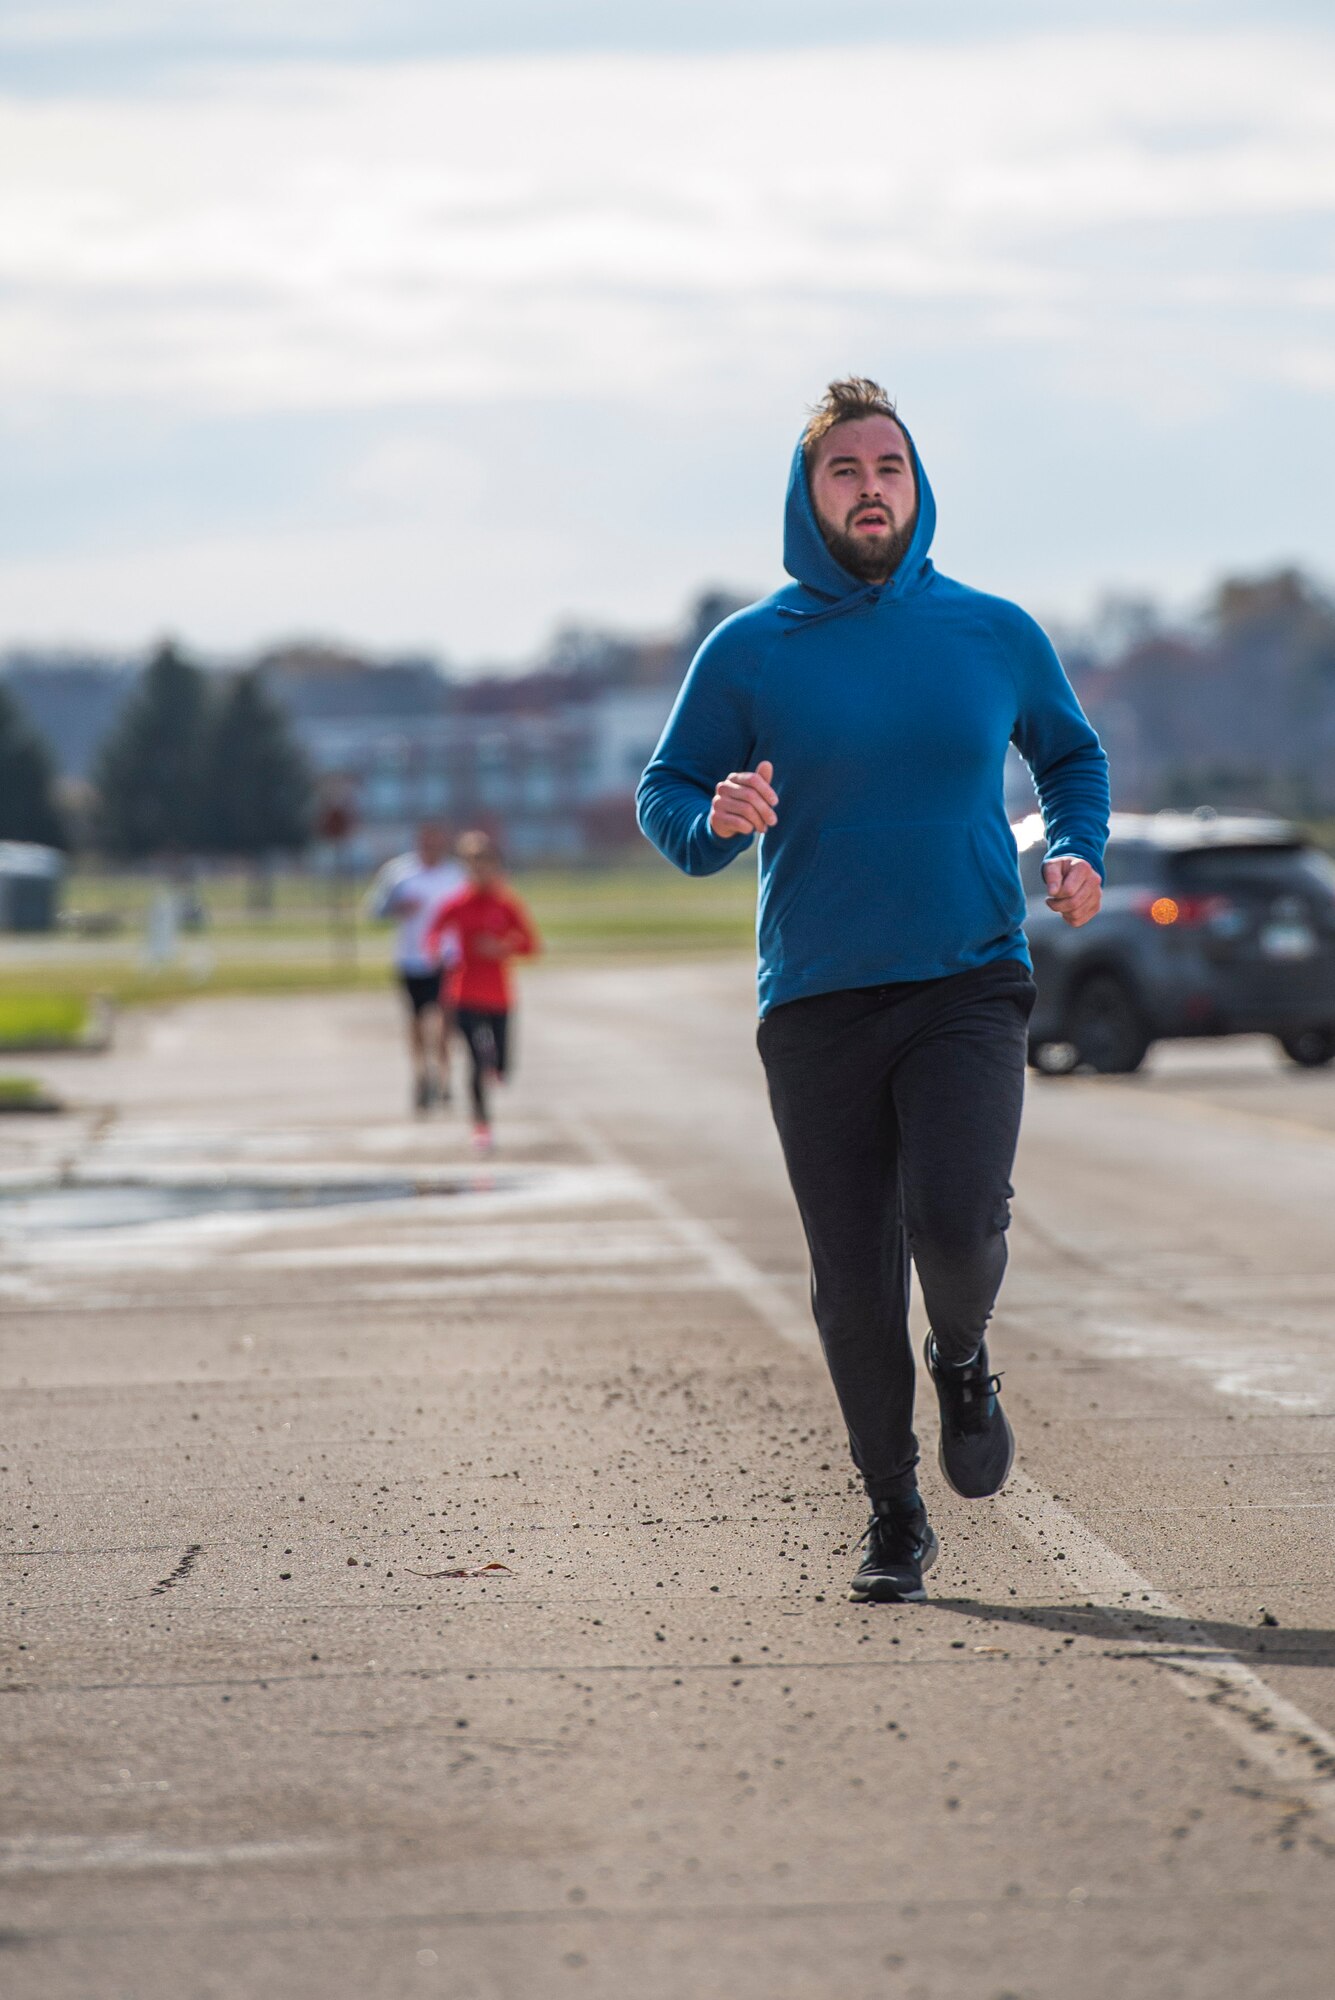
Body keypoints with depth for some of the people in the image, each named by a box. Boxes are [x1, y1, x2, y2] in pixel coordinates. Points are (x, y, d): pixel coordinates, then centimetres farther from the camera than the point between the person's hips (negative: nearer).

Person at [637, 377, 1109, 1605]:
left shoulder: (995, 636, 7)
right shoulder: (749, 653, 3)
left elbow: (1072, 754, 23)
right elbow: (664, 798, 8)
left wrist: (1079, 855, 4)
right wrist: (718, 818, -15)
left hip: (970, 986, 0)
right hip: (816, 1006, 0)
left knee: (955, 1219, -21)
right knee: (853, 1277, 1)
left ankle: (964, 1361, 14)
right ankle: (894, 1517, 17)